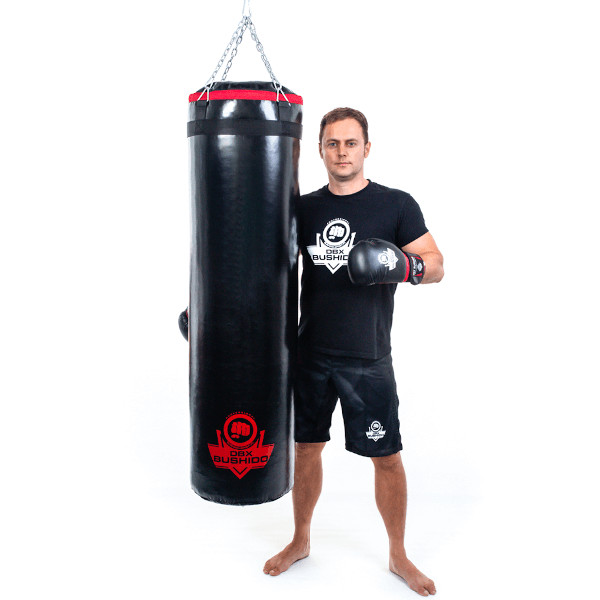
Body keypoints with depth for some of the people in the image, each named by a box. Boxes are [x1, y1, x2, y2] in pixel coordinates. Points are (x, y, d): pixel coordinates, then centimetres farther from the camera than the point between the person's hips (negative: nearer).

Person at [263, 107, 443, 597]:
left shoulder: (396, 205, -2)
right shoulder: (304, 208, 5)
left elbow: (436, 266, -1)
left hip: (369, 359, -2)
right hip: (311, 354, 3)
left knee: (387, 457, 5)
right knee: (307, 449, 13)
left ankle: (399, 556, 28)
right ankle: (301, 541, 36)